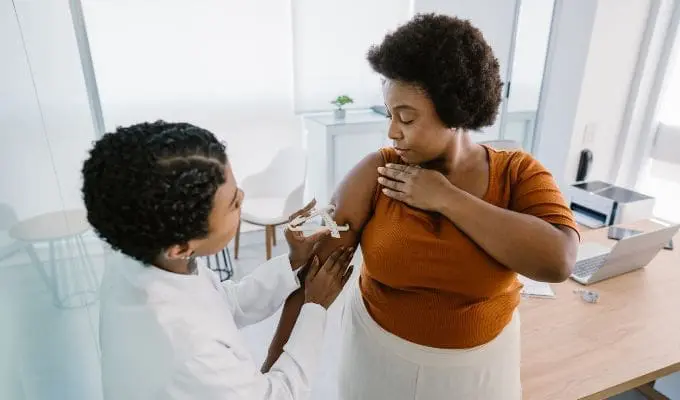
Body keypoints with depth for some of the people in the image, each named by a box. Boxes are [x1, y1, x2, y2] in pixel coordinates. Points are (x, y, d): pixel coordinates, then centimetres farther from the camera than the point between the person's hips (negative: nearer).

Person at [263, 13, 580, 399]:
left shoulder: (518, 173, -12)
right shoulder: (376, 174, -15)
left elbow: (558, 260, -27)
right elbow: (317, 264, -16)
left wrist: (445, 198, -27)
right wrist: (278, 356, -16)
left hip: (478, 362, 1)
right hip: (380, 351, 0)